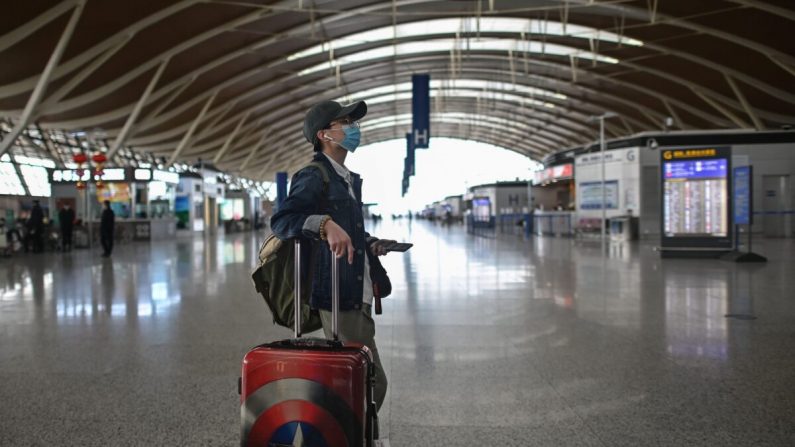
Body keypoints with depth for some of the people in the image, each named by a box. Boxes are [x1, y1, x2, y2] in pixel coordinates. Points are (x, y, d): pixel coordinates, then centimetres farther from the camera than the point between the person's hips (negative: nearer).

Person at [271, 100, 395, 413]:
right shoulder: (314, 177, -9)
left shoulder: (351, 180, 19)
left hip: (358, 297, 9)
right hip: (337, 297, -9)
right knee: (372, 381, -6)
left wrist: (371, 245, 13)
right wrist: (325, 225, -37)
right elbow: (281, 221, -23)